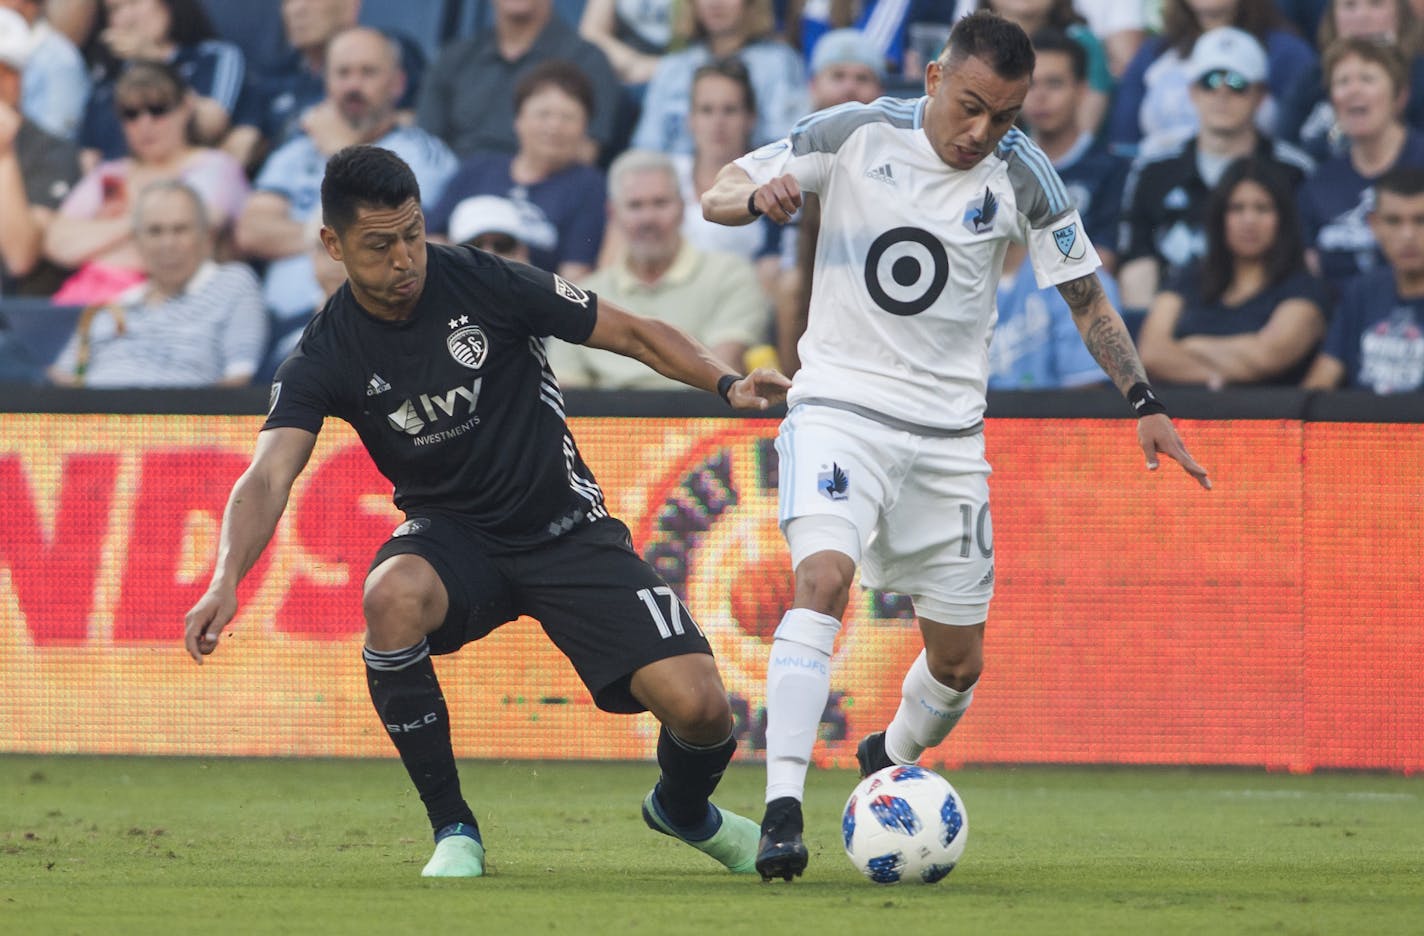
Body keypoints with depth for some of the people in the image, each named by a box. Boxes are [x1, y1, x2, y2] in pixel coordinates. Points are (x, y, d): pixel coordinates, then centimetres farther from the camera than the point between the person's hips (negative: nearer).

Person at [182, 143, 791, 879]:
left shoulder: (484, 284, -13)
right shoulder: (325, 357, -11)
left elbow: (631, 334, -4)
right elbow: (270, 475, -24)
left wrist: (727, 384, -21)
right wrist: (226, 581, -42)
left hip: (565, 530, 0)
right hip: (453, 538, 0)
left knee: (697, 705, -17)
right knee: (392, 595, -37)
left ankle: (684, 807, 23)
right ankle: (453, 831, -18)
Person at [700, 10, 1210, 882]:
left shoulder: (1023, 174, -5)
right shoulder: (857, 135, -8)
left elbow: (1084, 290, 7)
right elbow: (720, 194, -3)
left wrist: (1146, 402, 2)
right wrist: (759, 196, -26)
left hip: (949, 432, 3)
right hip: (841, 403, -3)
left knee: (959, 661, 8)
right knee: (823, 577, -28)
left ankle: (892, 759, 41)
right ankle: (783, 809, -32)